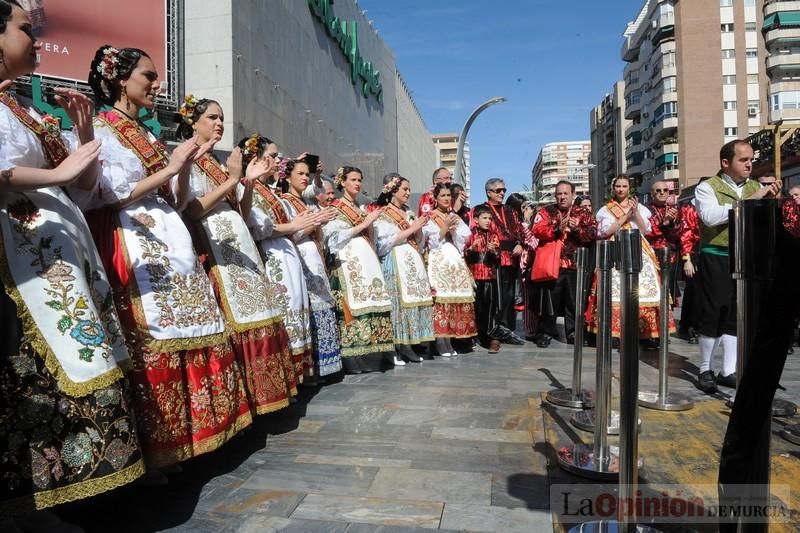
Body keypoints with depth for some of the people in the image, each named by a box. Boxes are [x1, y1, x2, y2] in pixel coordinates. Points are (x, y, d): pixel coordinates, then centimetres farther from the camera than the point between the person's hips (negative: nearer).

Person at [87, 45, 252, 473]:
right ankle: (152, 448, -2)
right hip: (135, 247, -8)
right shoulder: (101, 129, -1)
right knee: (152, 343, -11)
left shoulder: (145, 134, 23)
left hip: (169, 241, 8)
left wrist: (187, 166, 8)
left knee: (187, 334, 6)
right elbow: (115, 195, -13)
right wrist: (170, 167, -9)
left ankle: (184, 431, 15)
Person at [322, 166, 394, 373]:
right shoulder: (334, 207, 4)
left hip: (367, 259, 7)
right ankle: (355, 358, -13)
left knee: (372, 302, 0)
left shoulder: (360, 209, 25)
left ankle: (373, 354, 3)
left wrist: (371, 224, 10)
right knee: (354, 304, -14)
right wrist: (363, 224, -9)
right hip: (348, 261, -7)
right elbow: (335, 236, -10)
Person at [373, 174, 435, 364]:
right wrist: (411, 229, -11)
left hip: (412, 261, 7)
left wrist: (419, 228, 0)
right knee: (397, 302, -10)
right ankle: (394, 349, -6)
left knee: (413, 300, 2)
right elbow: (386, 241, -13)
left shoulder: (408, 213, 18)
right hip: (395, 263, -7)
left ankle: (406, 346, 6)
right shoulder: (383, 214, -1)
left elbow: (418, 240, 20)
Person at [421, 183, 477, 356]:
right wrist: (444, 229, -11)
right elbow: (429, 241, -6)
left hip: (456, 263, 5)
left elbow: (464, 240, 10)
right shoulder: (429, 218, 6)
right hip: (438, 264, -5)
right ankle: (440, 342, -8)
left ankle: (449, 340, 7)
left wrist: (453, 230, -5)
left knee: (457, 301, 0)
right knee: (439, 301, -13)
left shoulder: (455, 217, 20)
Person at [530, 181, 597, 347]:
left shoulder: (583, 214, 11)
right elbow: (538, 231, -11)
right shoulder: (546, 212, 6)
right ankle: (545, 332, 13)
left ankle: (574, 333, 19)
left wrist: (577, 229, -16)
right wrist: (557, 229, -22)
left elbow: (593, 233, -2)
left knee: (575, 300, 7)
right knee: (549, 299, 2)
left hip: (575, 264, 2)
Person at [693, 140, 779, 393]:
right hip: (715, 260, -5)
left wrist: (770, 201, -7)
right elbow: (710, 216, -23)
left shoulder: (755, 187, 13)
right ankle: (705, 370, 13)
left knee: (737, 315, 7)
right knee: (712, 314, -1)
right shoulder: (707, 187, -4)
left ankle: (728, 371, 16)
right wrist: (749, 201, -19)